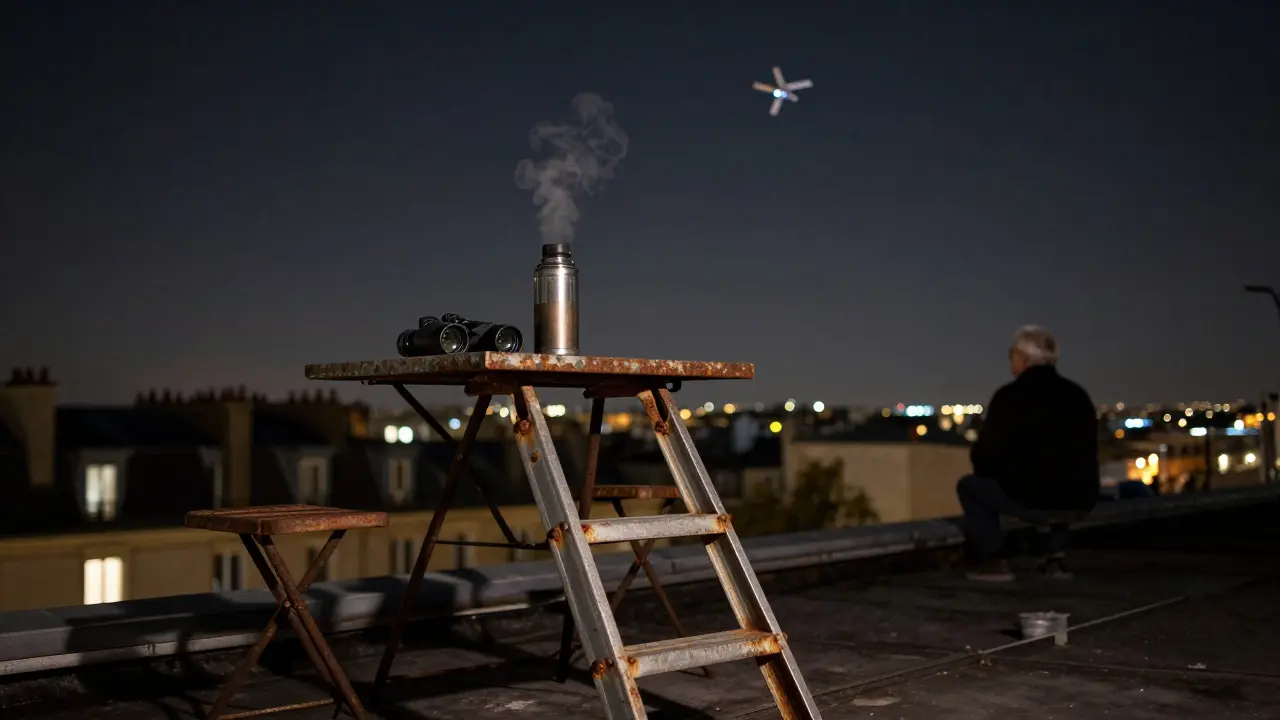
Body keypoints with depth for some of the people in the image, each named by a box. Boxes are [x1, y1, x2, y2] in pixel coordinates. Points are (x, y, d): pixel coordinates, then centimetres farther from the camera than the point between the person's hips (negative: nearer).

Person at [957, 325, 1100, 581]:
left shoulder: (1010, 396, -8)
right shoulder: (1079, 395, 12)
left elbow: (983, 455, -6)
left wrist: (996, 473, 18)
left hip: (1030, 501, -6)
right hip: (1079, 501, 6)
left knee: (969, 485, 17)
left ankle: (993, 560, 9)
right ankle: (1056, 555, 27)